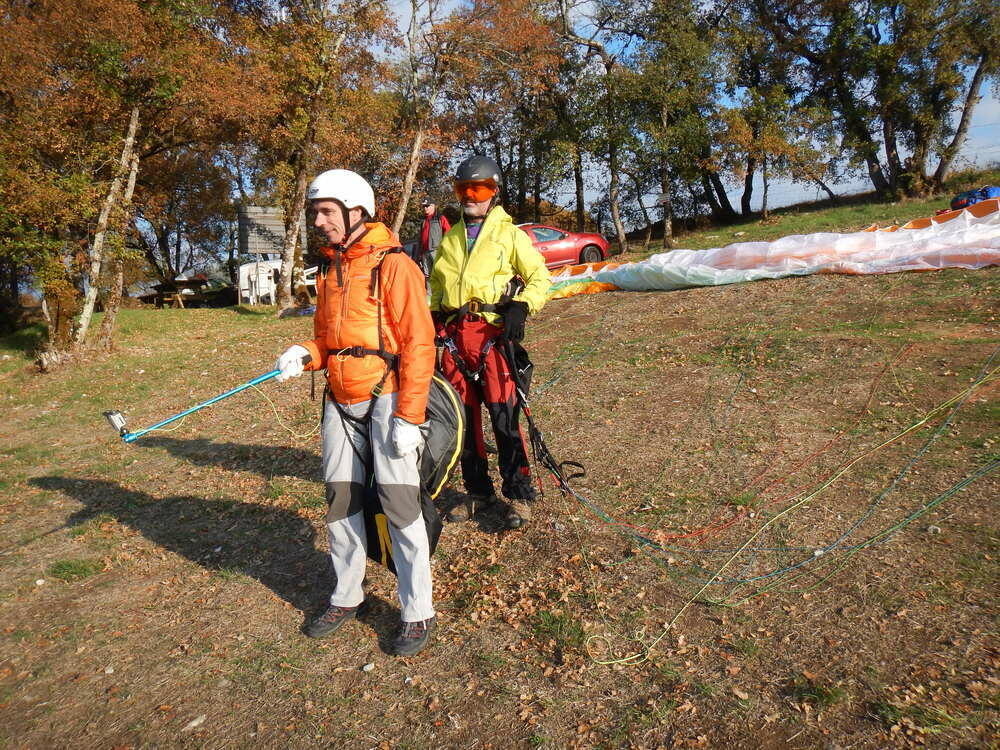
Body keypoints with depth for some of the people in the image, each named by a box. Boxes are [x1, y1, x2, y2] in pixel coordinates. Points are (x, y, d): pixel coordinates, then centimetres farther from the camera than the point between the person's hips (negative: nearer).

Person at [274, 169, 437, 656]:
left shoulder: (393, 265, -9)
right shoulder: (328, 270, 15)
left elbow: (418, 344, -14)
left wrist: (408, 416, -18)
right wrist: (305, 354, -2)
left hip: (386, 398, -7)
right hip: (339, 401, 7)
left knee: (399, 503, -5)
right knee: (340, 502, 11)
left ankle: (417, 612, 9)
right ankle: (346, 597, 29)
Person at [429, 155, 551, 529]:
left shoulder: (509, 234, 5)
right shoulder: (450, 238, 20)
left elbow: (540, 277, 3)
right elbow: (436, 282, 31)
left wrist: (521, 307, -13)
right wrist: (435, 314, 16)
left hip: (494, 333, -5)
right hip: (455, 335, 5)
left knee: (504, 415, -8)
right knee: (463, 415, 8)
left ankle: (519, 494, 4)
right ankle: (478, 490, 21)